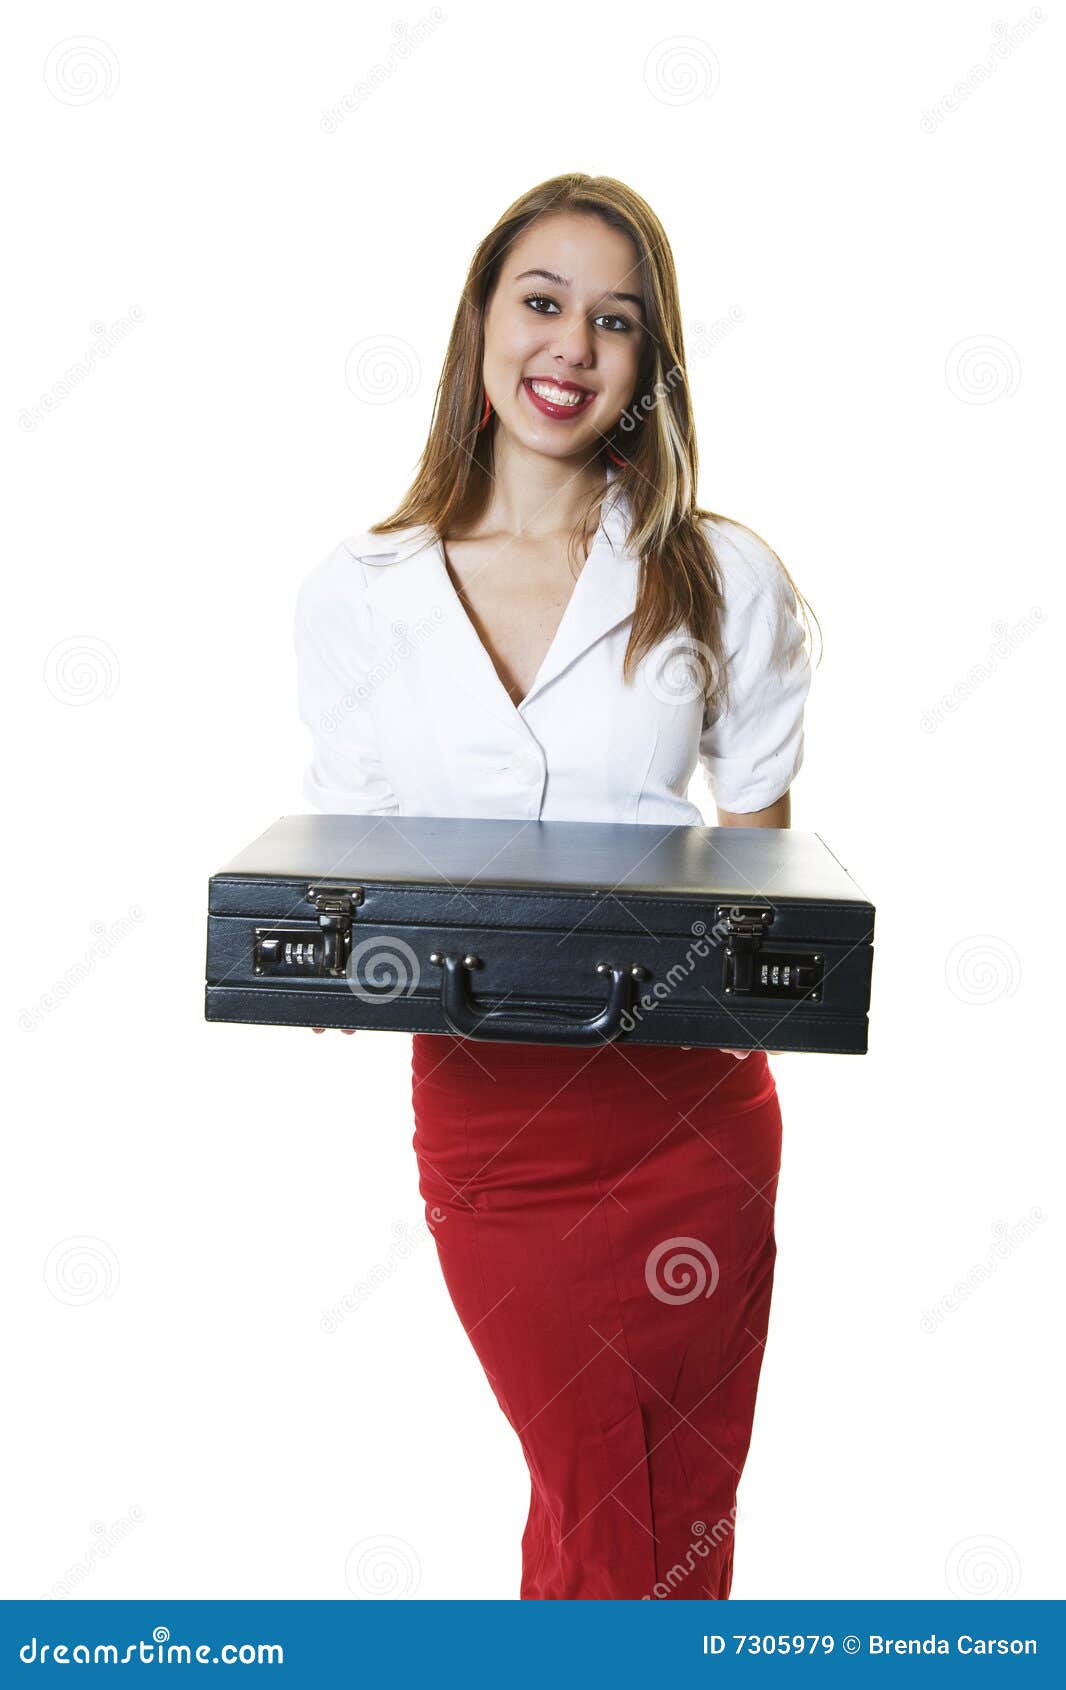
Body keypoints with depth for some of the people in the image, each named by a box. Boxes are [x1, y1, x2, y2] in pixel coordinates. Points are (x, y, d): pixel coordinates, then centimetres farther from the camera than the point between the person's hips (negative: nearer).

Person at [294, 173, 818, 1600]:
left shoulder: (725, 581, -2)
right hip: (479, 1106, 1)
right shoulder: (357, 595, -1)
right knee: (590, 1506, 17)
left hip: (685, 1107, 0)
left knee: (675, 1518, 16)